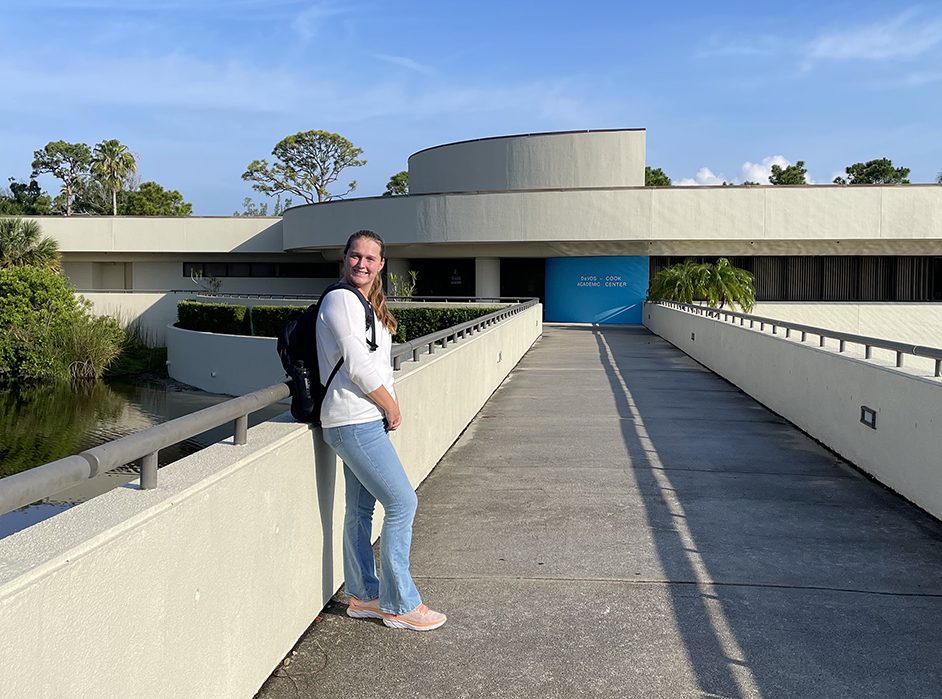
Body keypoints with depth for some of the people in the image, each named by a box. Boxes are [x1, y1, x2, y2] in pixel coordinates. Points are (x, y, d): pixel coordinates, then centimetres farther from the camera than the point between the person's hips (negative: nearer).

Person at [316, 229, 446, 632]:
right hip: (354, 421, -10)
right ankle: (399, 604, 5)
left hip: (366, 420, 10)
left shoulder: (368, 305, 18)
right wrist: (392, 407, -8)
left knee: (361, 510, 14)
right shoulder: (341, 300, -12)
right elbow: (357, 365, -18)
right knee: (402, 503, -6)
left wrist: (389, 407, 6)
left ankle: (363, 596, 25)